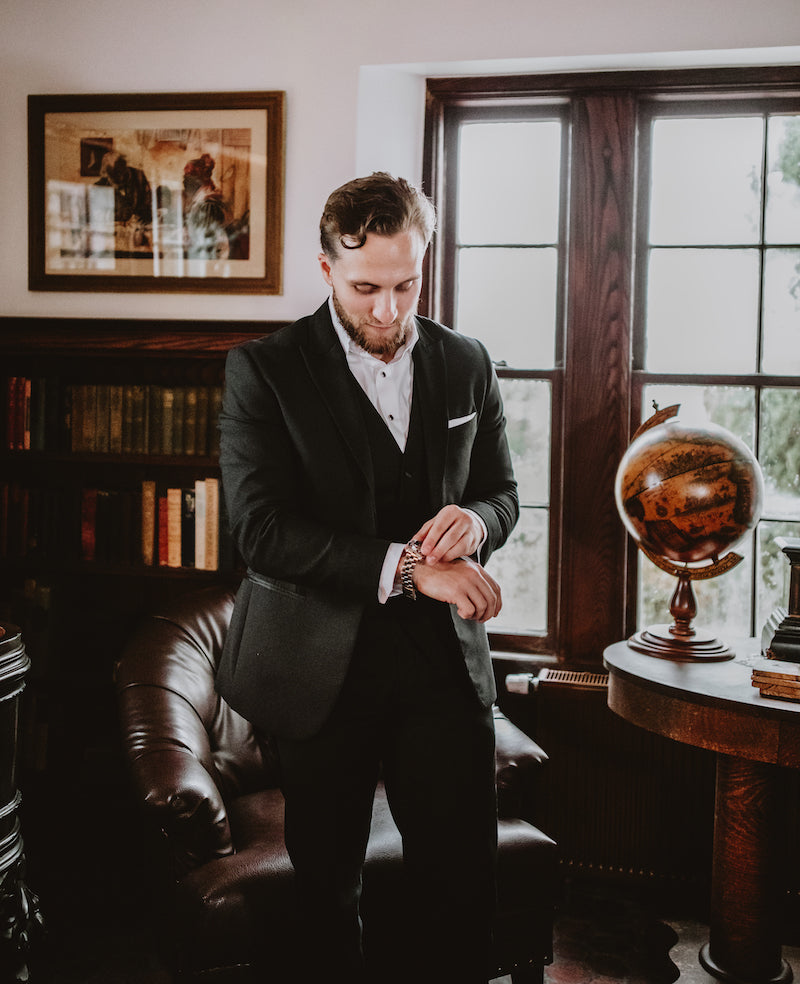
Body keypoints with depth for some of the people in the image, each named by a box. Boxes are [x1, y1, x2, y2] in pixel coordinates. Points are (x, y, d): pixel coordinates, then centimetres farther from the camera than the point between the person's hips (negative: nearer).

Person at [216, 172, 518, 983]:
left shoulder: (466, 365, 7)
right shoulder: (264, 370, -5)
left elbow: (502, 492, 16)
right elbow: (260, 529, -14)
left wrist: (473, 520, -9)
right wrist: (403, 566, -20)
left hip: (443, 657, 3)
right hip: (323, 667, -2)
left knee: (463, 883, 3)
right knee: (326, 887, 11)